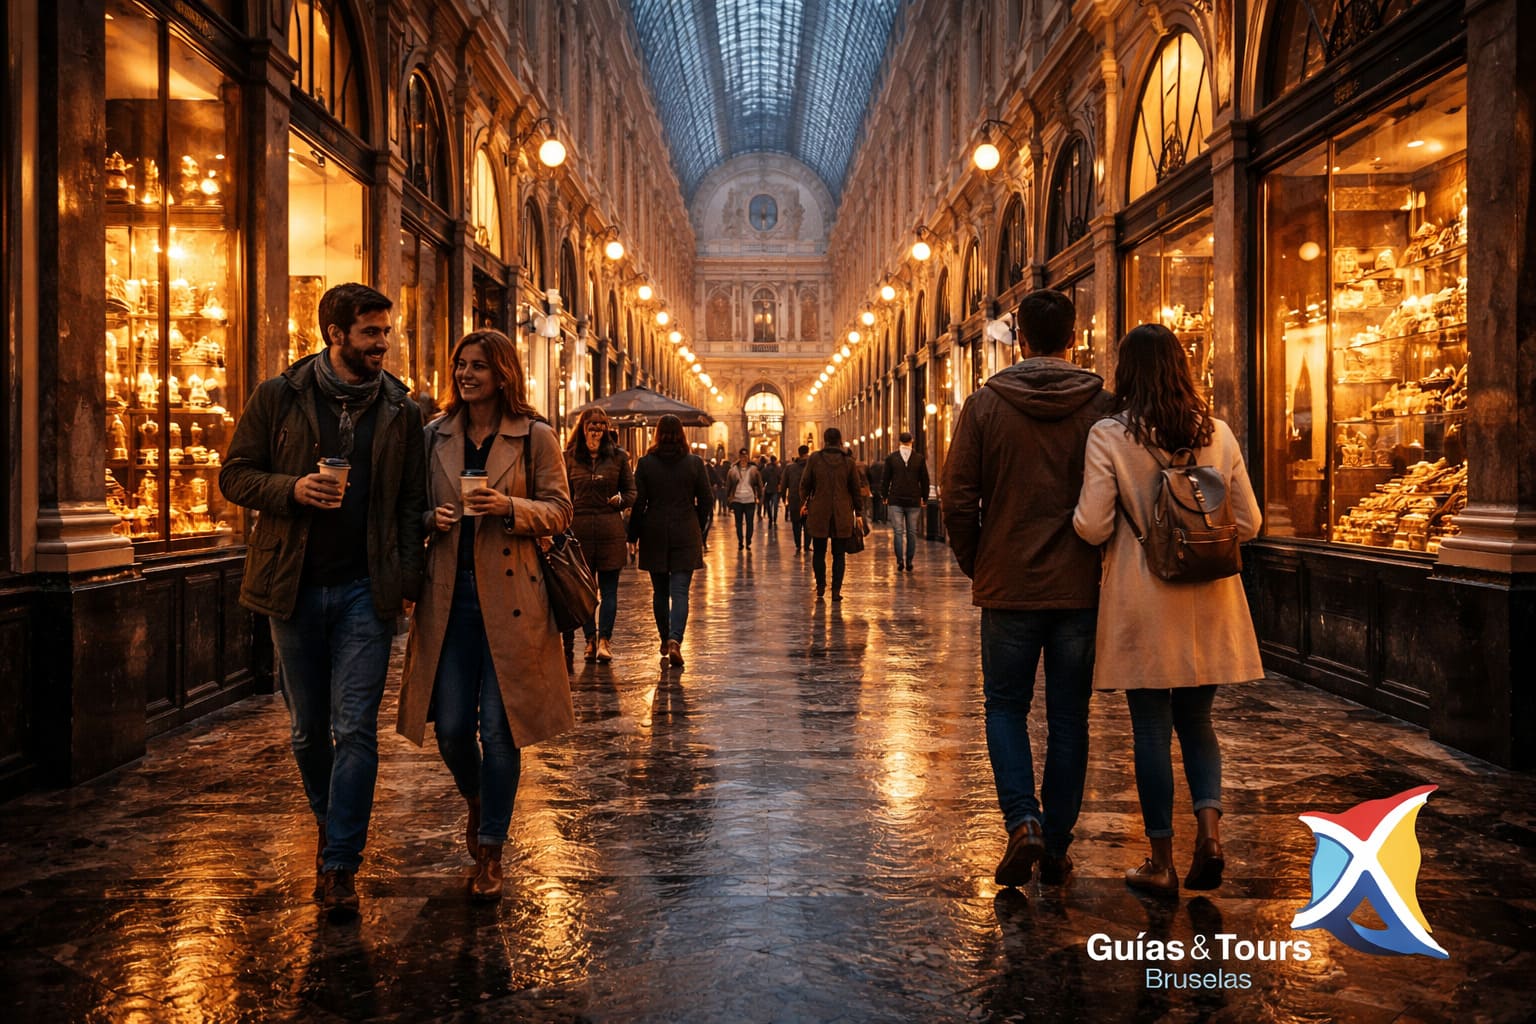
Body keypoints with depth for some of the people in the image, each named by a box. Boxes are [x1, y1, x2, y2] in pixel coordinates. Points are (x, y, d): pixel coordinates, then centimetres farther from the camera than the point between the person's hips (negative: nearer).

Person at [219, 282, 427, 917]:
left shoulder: (401, 410, 5)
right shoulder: (279, 398, 3)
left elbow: (411, 503, 6)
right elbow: (235, 476, 4)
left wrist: (407, 580, -3)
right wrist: (293, 489, -15)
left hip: (366, 590, -1)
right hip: (294, 585, 1)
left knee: (356, 727, -6)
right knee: (307, 728, 13)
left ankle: (339, 864, 0)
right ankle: (329, 820, 37)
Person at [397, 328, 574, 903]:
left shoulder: (535, 437, 0)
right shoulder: (434, 436, 10)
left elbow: (559, 511, -1)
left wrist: (509, 506, -17)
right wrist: (432, 518, -5)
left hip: (510, 596, -3)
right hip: (450, 596, 3)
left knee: (498, 727, 0)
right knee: (451, 727, 4)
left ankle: (491, 851, 15)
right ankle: (475, 801, 38)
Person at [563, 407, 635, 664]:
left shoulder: (618, 456, 5)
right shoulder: (571, 457, 7)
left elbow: (631, 491, 11)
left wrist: (620, 500, -11)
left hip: (610, 528, -1)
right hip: (579, 527, 1)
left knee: (609, 588, 0)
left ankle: (604, 640, 0)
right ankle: (590, 639, 10)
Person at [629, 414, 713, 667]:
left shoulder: (646, 464, -3)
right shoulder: (695, 463, -2)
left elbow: (638, 502, -3)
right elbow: (705, 501, 2)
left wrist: (633, 535, 6)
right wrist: (698, 529, 16)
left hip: (654, 535, 1)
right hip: (685, 535, -1)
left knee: (660, 592, 13)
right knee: (680, 591, -3)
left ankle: (665, 641, 23)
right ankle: (675, 640, -21)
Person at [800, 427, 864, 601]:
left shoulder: (814, 459, -3)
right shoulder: (848, 461, -1)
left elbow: (805, 484, 3)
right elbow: (856, 489, 4)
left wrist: (804, 502, 22)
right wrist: (858, 513, 12)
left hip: (819, 513, 0)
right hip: (842, 515, 0)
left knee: (819, 553, 11)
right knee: (839, 555, 6)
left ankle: (820, 588, 10)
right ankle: (836, 590, 4)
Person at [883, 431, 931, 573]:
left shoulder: (891, 458, 0)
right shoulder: (919, 458, 2)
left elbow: (885, 479, 3)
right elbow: (924, 480, 6)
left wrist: (884, 496, 13)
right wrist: (924, 498, 14)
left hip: (895, 500, -1)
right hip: (914, 501, 1)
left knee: (898, 532, 0)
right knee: (912, 532, 7)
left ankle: (899, 560, -11)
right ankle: (909, 562, 6)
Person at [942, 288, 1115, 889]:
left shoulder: (985, 404, -4)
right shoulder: (1102, 406, -2)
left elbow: (958, 499, -5)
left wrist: (975, 566, 9)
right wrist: (1104, 564, 12)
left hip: (1008, 587, -1)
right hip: (1082, 589, 1)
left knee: (1005, 708, 14)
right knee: (1068, 717, 11)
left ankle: (1023, 821, -4)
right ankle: (1056, 848, 17)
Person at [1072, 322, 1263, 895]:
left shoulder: (1110, 436, -9)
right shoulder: (1217, 433, 3)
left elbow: (1093, 528, -13)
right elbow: (1247, 523, 6)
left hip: (1144, 601, -3)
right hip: (1208, 601, 3)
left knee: (1151, 728, 6)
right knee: (1196, 721, 18)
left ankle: (1162, 863, 12)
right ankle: (1209, 823, -2)